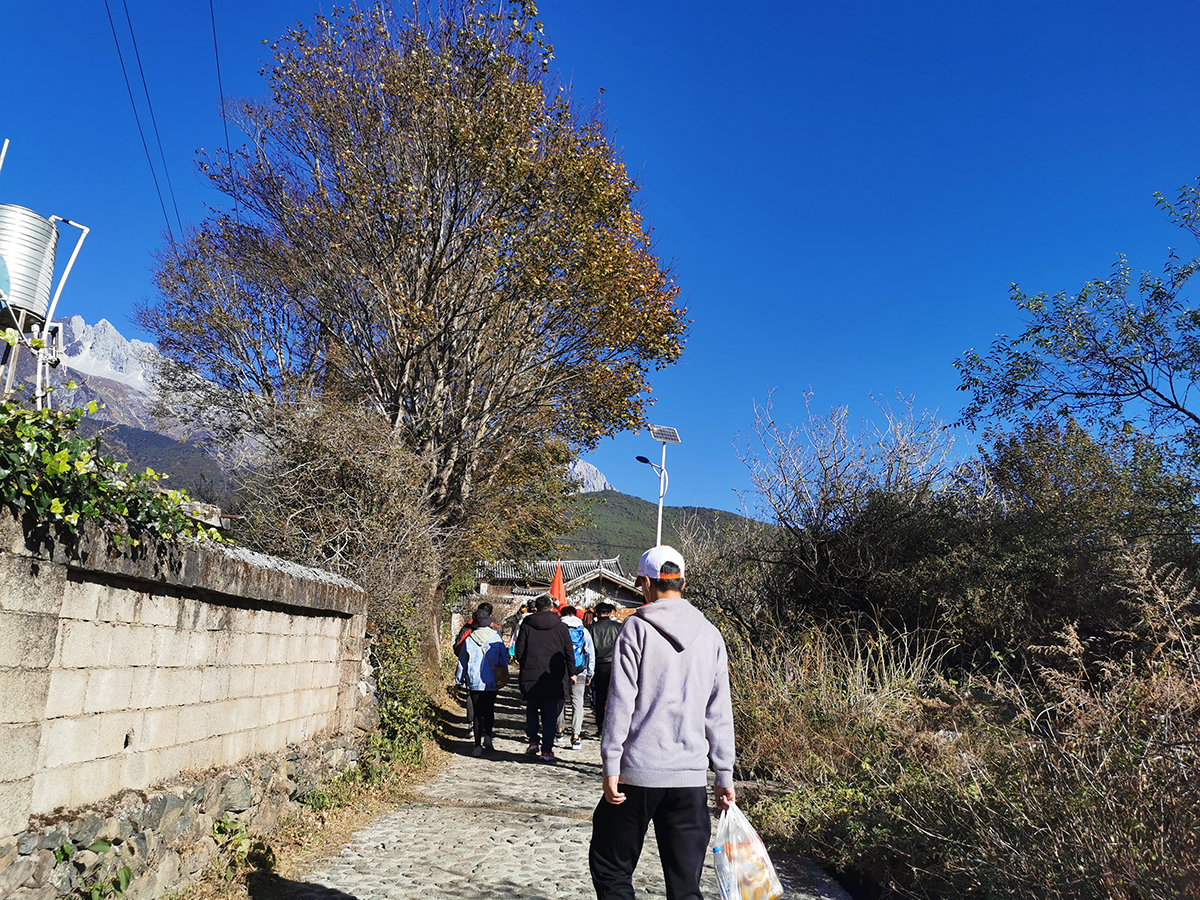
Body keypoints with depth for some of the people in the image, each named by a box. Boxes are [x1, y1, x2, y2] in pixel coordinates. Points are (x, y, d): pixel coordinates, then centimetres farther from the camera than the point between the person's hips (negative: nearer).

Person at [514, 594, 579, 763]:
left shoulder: (527, 625, -1)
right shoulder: (560, 626, 2)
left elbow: (519, 651, 1)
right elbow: (569, 651, 4)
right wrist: (572, 672, 12)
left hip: (531, 675, -1)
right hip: (554, 677, 1)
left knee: (532, 709, 17)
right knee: (550, 713, 5)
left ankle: (533, 741, 6)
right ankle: (547, 750, 3)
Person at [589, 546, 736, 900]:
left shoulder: (636, 627, -5)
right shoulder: (710, 635, 7)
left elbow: (621, 702, -9)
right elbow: (719, 714, 9)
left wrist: (611, 765, -5)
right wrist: (724, 776, 14)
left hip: (638, 772, -3)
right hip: (691, 777, 4)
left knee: (610, 869, 13)